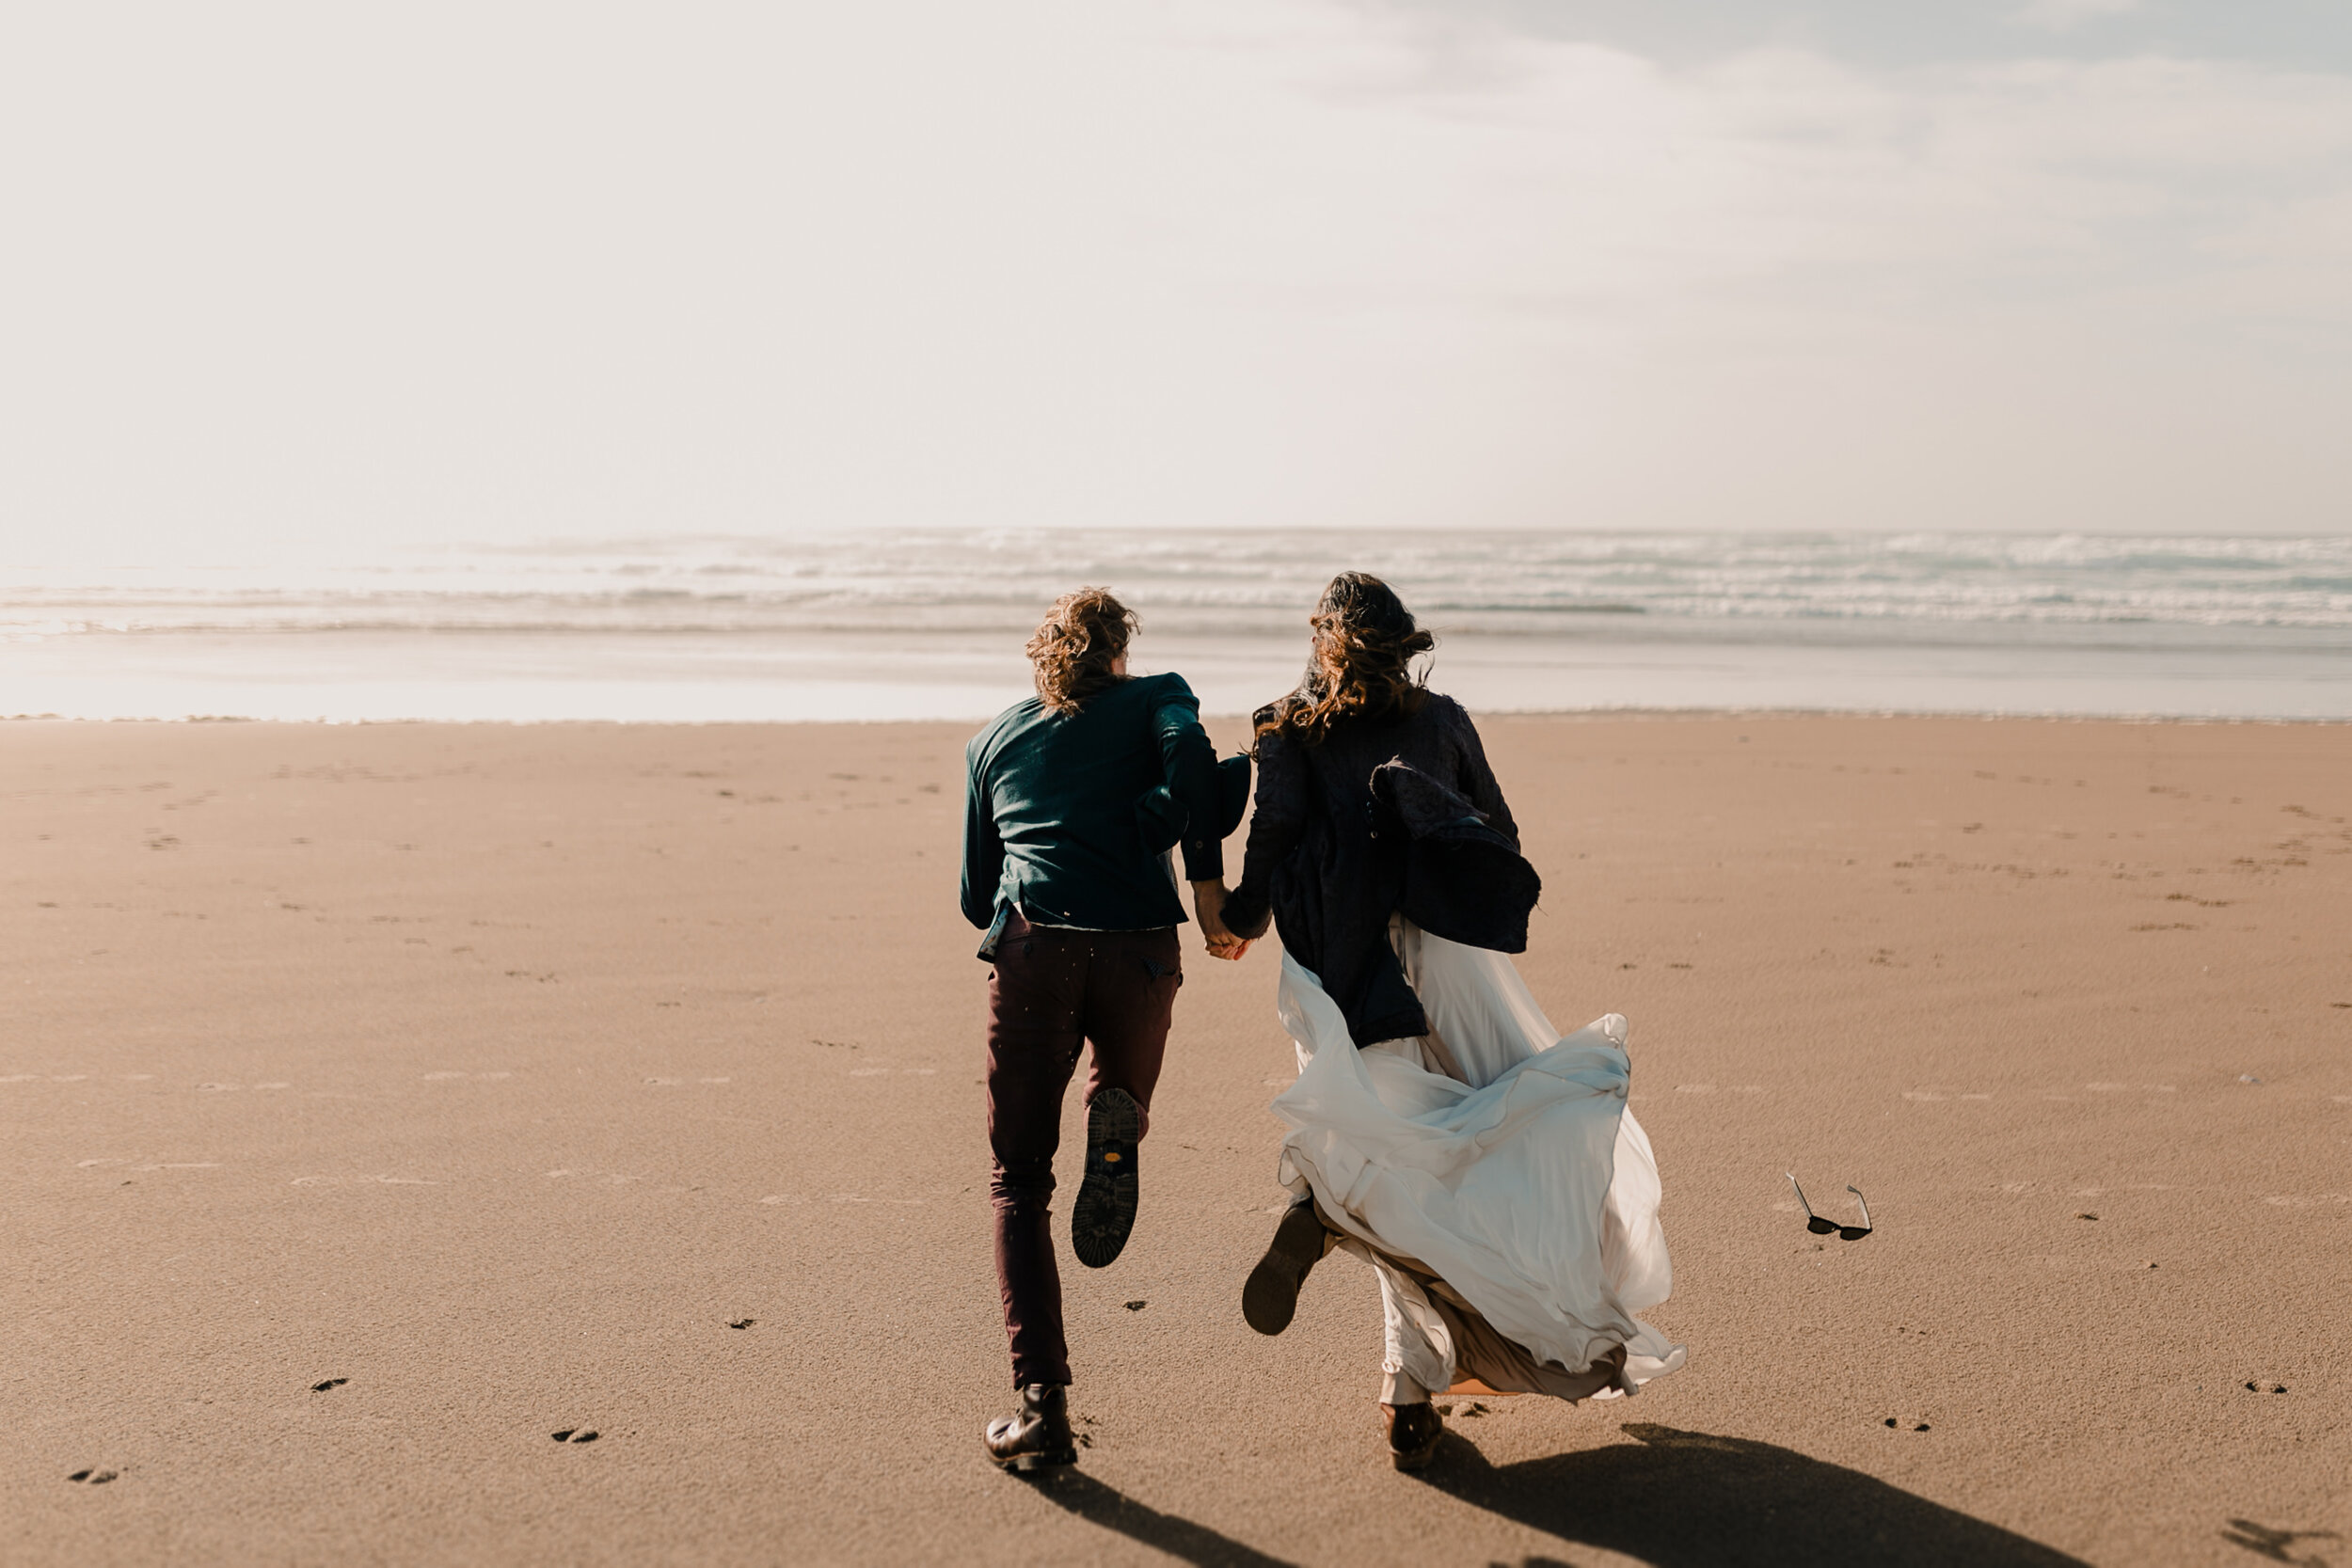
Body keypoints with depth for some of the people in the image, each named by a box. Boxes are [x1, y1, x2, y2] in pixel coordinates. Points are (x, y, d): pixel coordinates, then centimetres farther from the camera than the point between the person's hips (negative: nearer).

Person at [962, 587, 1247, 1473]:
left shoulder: (992, 740, 25)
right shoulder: (1157, 697, 18)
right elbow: (1186, 754, -7)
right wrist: (1208, 890, -8)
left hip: (1030, 949, 1)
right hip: (1139, 950, 0)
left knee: (1019, 1182, 5)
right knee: (1123, 1097, 29)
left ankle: (1042, 1402, -10)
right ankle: (1116, 1128, -10)